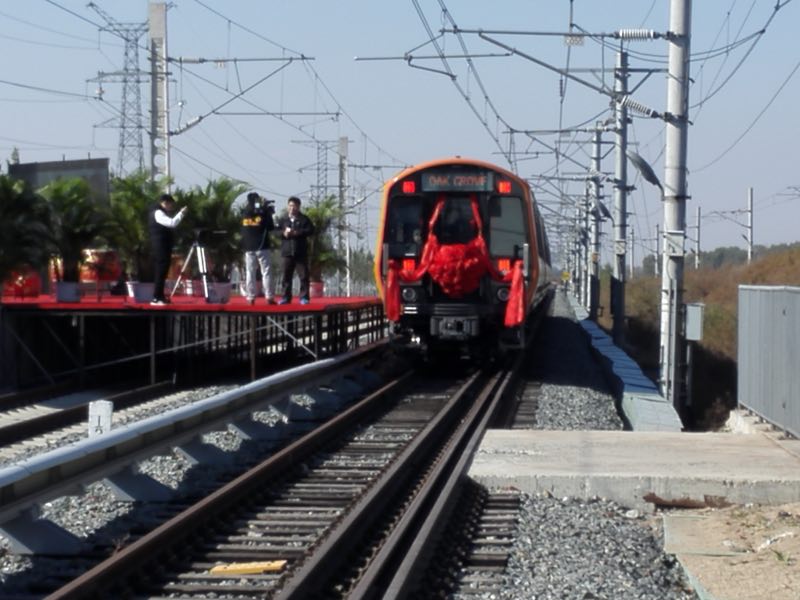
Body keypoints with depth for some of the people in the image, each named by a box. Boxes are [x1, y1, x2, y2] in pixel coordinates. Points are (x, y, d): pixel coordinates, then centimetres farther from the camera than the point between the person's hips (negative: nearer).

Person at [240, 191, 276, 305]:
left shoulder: (244, 213, 1)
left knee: (250, 272, 5)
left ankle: (250, 297, 0)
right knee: (266, 271, -1)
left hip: (248, 247, 3)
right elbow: (271, 227, -2)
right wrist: (269, 212, 10)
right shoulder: (263, 213, -8)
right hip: (262, 247, -3)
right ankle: (269, 297, -7)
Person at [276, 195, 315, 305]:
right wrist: (284, 233, -12)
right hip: (287, 252, 2)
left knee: (303, 275, -3)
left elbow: (311, 230, -5)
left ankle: (304, 297, 0)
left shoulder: (304, 219, 5)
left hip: (301, 252, -2)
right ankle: (286, 297, 9)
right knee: (286, 276, 3)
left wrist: (298, 232, -15)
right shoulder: (283, 220, 12)